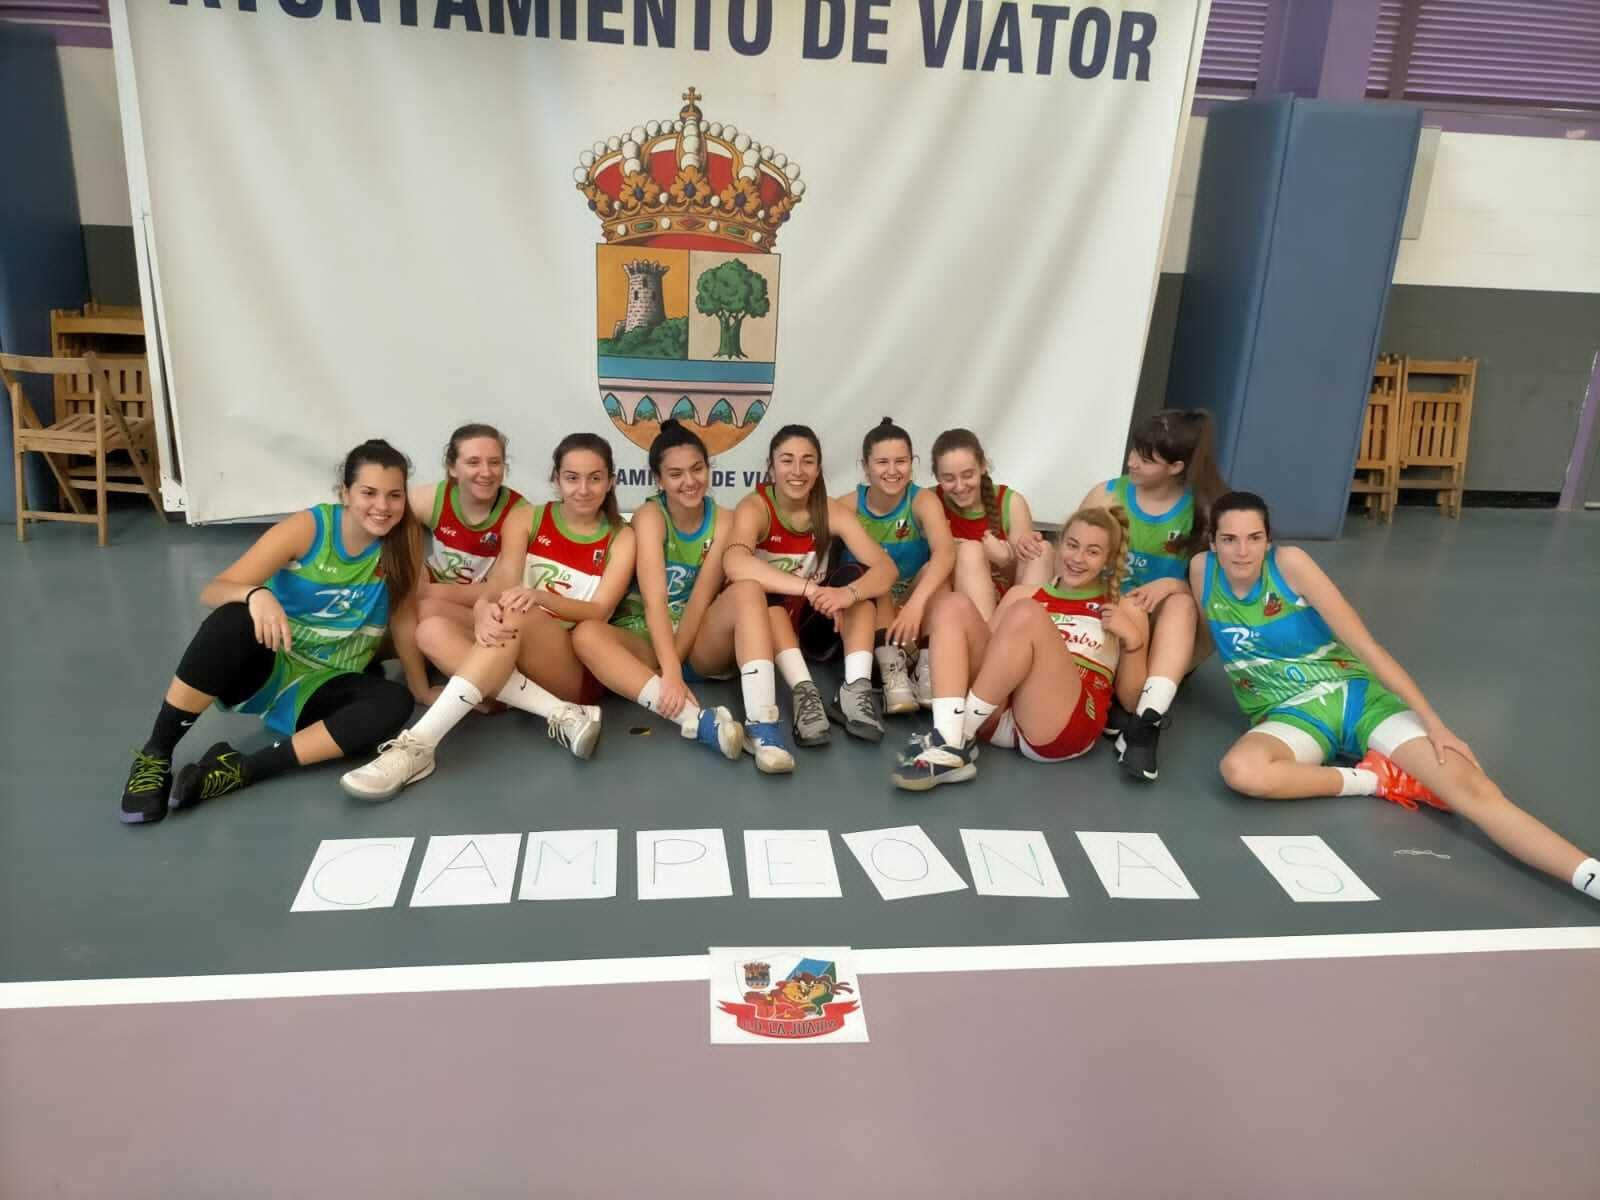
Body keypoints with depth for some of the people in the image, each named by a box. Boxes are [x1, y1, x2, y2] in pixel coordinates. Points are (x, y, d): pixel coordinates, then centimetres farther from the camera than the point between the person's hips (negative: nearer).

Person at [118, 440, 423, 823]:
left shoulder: (404, 542, -10)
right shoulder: (307, 528, -15)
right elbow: (213, 591, -18)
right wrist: (256, 594, -39)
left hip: (320, 689, 2)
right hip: (266, 668, -1)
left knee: (395, 703, -30)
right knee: (233, 620, -34)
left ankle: (243, 769, -26)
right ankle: (155, 754, -18)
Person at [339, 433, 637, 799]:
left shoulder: (621, 538, 3)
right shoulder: (529, 519, 8)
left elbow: (599, 612, -10)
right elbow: (499, 587, -7)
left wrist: (540, 597, -30)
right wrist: (484, 609, -33)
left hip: (580, 670, -4)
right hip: (516, 661, 4)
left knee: (515, 615, -34)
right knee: (432, 630, -24)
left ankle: (418, 745, -41)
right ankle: (561, 715, -32)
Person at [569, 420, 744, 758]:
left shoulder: (723, 520, -5)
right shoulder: (650, 516, -13)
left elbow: (701, 599, -14)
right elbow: (655, 600, -26)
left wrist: (672, 664, -24)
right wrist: (669, 673, -39)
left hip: (697, 641, 1)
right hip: (643, 638, -1)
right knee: (586, 634, -35)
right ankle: (695, 719, -50)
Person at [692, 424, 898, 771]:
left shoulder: (831, 511, -5)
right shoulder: (754, 507, -17)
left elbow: (885, 567, -17)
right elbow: (735, 563, -39)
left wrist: (848, 593, -38)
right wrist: (809, 589, -47)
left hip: (790, 634, 5)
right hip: (725, 643, -4)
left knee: (860, 581, -12)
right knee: (749, 588, -35)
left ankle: (855, 690, -31)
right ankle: (761, 723, -47)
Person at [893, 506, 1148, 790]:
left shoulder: (1125, 611, 16)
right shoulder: (1024, 594, 24)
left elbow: (1130, 697, 12)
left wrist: (1132, 640, -3)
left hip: (1065, 726, -4)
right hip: (997, 714, 4)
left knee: (1027, 613, -24)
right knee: (953, 605, -10)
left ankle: (961, 732, -21)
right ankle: (950, 745, -29)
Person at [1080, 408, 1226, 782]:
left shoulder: (1205, 511, -6)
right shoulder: (1107, 496, -4)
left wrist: (1170, 584, -25)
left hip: (1171, 638, 0)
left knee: (1182, 602, -32)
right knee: (1126, 608, -30)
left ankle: (1145, 721, -45)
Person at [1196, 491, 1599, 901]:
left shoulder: (1289, 562, -11)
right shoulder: (1201, 570, -5)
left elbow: (1366, 646, -12)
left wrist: (1433, 723, -16)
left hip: (1356, 695, 0)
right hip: (1291, 714, 1)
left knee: (1470, 787, -24)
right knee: (1240, 771, -37)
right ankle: (1375, 779, -18)